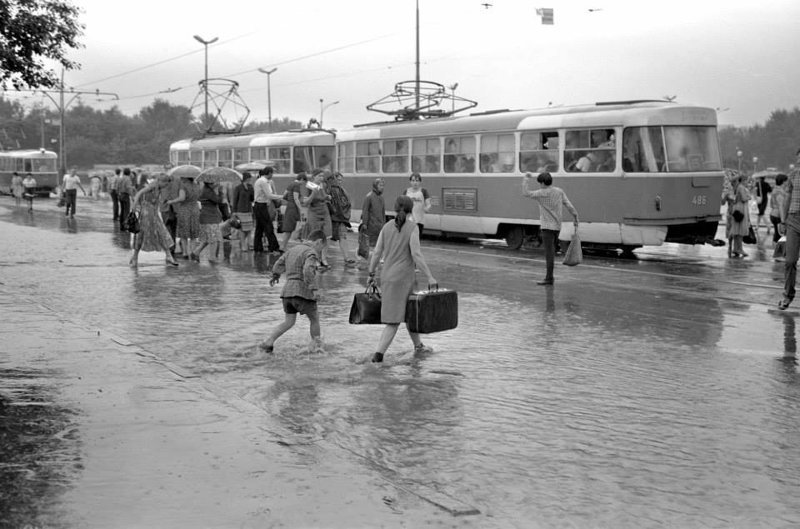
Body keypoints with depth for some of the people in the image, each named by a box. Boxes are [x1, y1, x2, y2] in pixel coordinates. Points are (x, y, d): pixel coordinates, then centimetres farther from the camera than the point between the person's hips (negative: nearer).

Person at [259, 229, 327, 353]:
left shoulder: (294, 249, 16)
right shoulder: (311, 253, -9)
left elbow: (279, 264, 23)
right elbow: (308, 271, -26)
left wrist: (275, 276, 40)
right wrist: (314, 288, -26)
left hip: (287, 291, 7)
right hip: (302, 292, -7)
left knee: (288, 322, 12)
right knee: (314, 319, 10)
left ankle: (268, 343, -1)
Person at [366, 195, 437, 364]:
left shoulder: (387, 226, 5)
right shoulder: (412, 228, -9)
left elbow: (377, 253, 5)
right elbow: (416, 255, -16)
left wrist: (371, 275, 14)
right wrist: (429, 277, -12)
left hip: (386, 276, 6)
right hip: (403, 277, -6)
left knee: (410, 311, 20)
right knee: (394, 319, -1)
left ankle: (418, 345, 33)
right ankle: (379, 352, -11)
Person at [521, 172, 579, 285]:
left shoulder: (543, 193, -12)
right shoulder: (559, 191, 5)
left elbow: (526, 193, -12)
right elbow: (569, 206, 3)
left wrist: (526, 179, -1)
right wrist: (575, 218, 13)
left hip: (547, 227, -7)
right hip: (557, 226, 7)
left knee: (549, 252, -6)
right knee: (551, 251, 16)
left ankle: (549, 278, -6)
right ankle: (549, 276, 21)